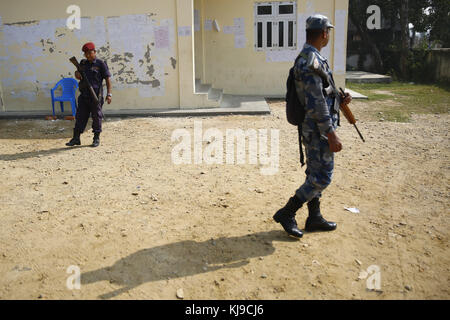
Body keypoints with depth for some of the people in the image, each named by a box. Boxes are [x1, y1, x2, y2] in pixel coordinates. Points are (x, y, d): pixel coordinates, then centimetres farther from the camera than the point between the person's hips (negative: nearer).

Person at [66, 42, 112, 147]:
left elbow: (108, 79, -6)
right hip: (84, 95, 5)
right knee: (80, 116, 5)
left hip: (96, 96, -5)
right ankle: (76, 138, 10)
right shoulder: (83, 63, 13)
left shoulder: (101, 64, -4)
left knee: (96, 117, 3)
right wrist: (77, 74, 0)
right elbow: (78, 76, 26)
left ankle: (96, 138, 15)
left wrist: (109, 94, -13)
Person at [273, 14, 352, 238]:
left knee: (316, 175, 16)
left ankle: (314, 218, 26)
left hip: (315, 129, 10)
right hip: (318, 130, -10)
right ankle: (286, 214, 3)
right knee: (321, 178, -4)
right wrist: (331, 134, -24)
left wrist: (339, 100, 8)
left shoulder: (310, 58, 14)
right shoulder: (310, 60, -19)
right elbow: (315, 103, -24)